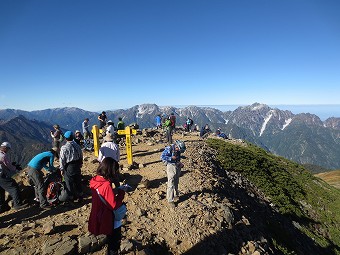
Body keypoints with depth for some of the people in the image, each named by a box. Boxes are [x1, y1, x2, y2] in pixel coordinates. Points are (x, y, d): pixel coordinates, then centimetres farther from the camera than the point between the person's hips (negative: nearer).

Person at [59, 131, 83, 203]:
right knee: (78, 182, 18)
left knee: (69, 183, 12)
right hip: (77, 166, 5)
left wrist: (62, 169, -1)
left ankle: (71, 197, 24)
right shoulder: (77, 146, -2)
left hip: (68, 167, -4)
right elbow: (81, 156, 6)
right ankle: (80, 196, 29)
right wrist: (80, 164, 19)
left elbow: (62, 159, -12)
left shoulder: (64, 148, -16)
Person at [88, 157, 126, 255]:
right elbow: (114, 205, -26)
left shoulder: (95, 180, -8)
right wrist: (122, 192, -17)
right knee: (115, 241, 19)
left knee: (111, 239, 32)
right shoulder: (106, 185, -34)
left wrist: (115, 191, -5)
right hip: (108, 219, -8)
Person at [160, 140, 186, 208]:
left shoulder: (178, 150, 3)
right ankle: (170, 200, 6)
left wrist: (180, 163, 3)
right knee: (171, 184, -4)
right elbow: (162, 157, -20)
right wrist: (171, 158, -23)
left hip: (177, 166, 7)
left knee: (176, 183, 20)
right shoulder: (168, 149, -18)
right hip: (171, 166, -7)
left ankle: (175, 195, 39)